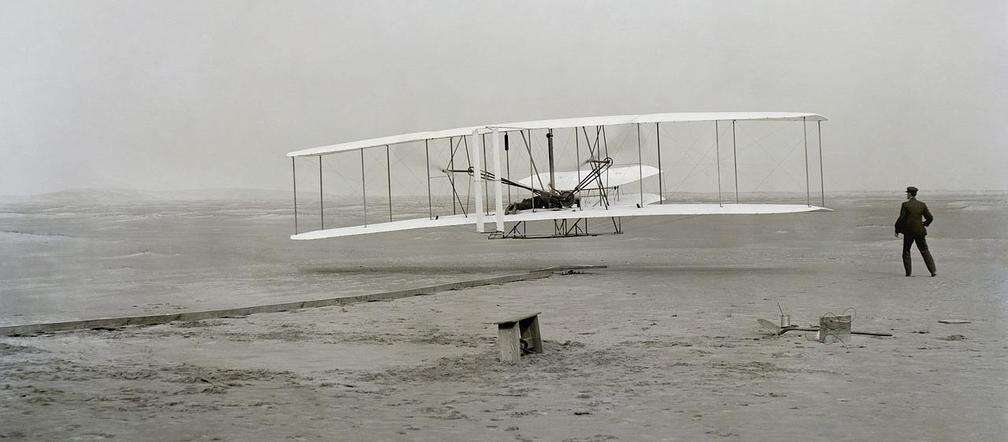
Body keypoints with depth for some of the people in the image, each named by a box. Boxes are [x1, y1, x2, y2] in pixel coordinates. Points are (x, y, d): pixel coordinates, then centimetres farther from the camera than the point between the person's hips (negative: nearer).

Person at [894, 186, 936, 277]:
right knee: (924, 251, 10)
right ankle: (933, 271, 4)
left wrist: (897, 230, -1)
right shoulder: (922, 205, 1)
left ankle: (908, 272, 10)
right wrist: (925, 224, 24)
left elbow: (901, 219, -11)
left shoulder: (905, 205, -10)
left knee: (906, 251, 12)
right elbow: (930, 218, 5)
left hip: (908, 231, -3)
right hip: (920, 231, 3)